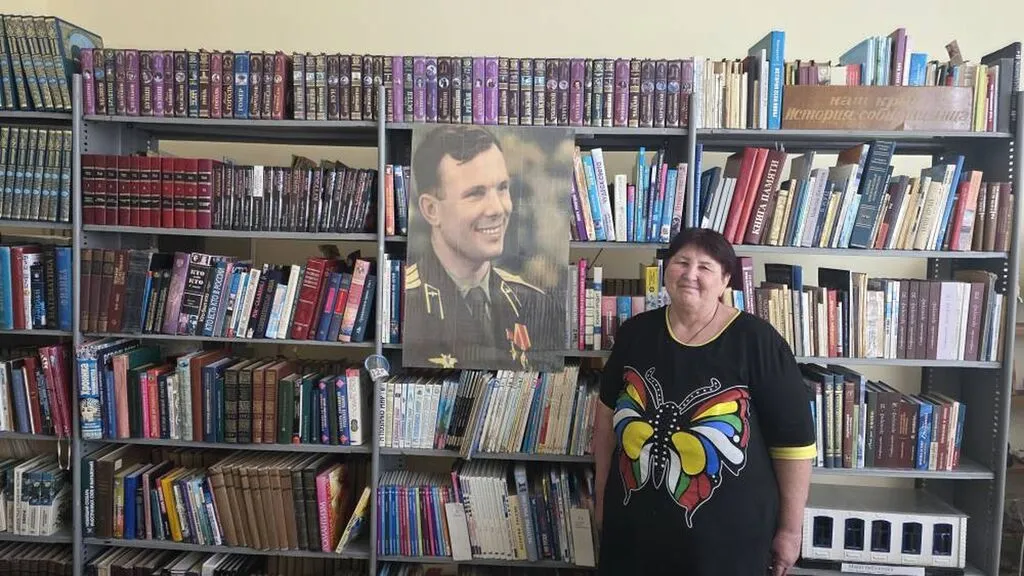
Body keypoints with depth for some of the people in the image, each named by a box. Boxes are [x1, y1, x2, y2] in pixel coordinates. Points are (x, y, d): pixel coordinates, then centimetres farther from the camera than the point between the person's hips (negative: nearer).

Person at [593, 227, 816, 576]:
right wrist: (602, 498, 12)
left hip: (727, 537, -3)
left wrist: (790, 529, -5)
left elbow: (794, 442, -8)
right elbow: (608, 414, 10)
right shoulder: (635, 333, -1)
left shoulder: (757, 341, -12)